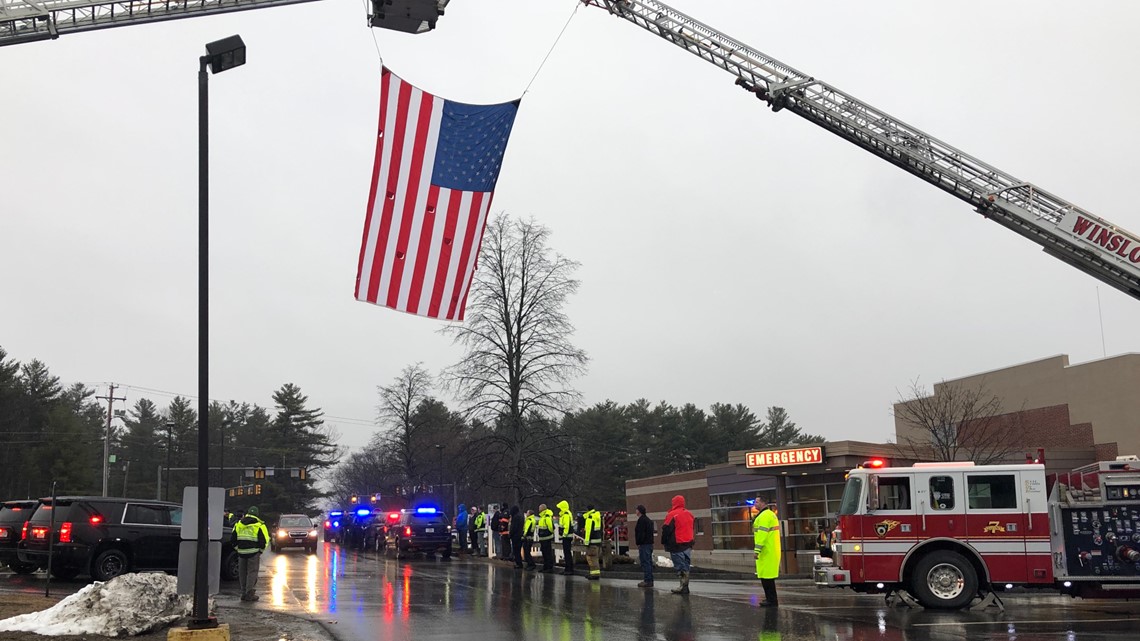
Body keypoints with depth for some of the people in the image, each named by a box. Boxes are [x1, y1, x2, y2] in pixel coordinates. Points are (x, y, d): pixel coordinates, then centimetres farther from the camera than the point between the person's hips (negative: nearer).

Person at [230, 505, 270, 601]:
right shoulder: (259, 525, -3)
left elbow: (232, 539, 11)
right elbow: (264, 541, -6)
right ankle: (249, 594, -3)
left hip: (241, 552, 4)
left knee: (242, 573, 13)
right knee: (252, 572, 1)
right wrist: (260, 550, 9)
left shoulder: (238, 524, 9)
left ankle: (244, 593, 16)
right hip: (254, 553, -4)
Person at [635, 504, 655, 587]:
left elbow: (640, 533, -19)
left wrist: (638, 543, -13)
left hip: (644, 544, -10)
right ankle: (650, 580, 16)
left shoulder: (641, 520, -13)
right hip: (650, 543, 10)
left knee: (645, 562, -9)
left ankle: (647, 581, -10)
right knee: (649, 562, 13)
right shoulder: (649, 520, 19)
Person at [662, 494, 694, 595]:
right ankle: (685, 586, 13)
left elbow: (666, 530, -11)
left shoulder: (672, 515, -13)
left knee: (680, 566, -3)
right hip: (688, 544, 7)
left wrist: (664, 542, 3)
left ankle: (683, 586, -6)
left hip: (677, 545, -7)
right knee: (686, 566, 11)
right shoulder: (689, 514, 11)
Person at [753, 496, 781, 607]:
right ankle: (771, 599, 23)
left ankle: (772, 601, -6)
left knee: (766, 577, -8)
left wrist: (757, 550, -22)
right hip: (772, 551, 11)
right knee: (768, 577, 17)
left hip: (767, 552, -11)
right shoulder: (771, 514, 19)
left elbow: (762, 534, -22)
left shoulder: (764, 516, -15)